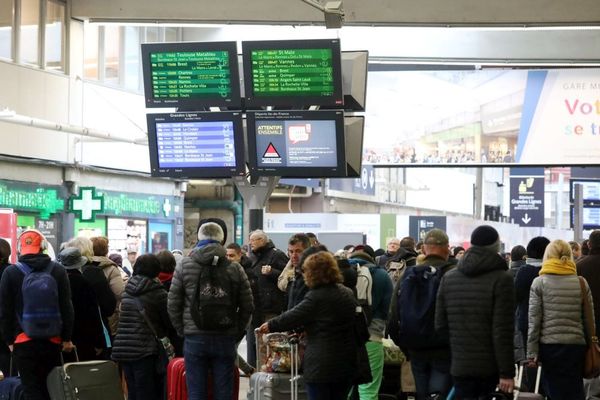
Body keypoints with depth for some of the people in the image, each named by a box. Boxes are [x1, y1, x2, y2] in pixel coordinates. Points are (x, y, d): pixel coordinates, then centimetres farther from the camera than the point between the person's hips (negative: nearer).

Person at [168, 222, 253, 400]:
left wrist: (182, 331, 10)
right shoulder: (235, 269, 2)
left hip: (194, 339, -1)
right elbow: (247, 307, 3)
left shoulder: (184, 267, 0)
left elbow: (173, 306, 0)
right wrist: (237, 333, 11)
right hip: (226, 340, 1)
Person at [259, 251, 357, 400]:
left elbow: (293, 316, -8)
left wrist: (270, 325, 9)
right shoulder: (348, 294, 10)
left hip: (322, 364, -7)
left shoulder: (317, 297, -14)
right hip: (347, 363, 7)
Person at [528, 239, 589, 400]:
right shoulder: (581, 283, 3)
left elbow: (534, 320, -5)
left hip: (549, 345, -1)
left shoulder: (539, 283, -3)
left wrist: (532, 352, -1)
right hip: (577, 344, 2)